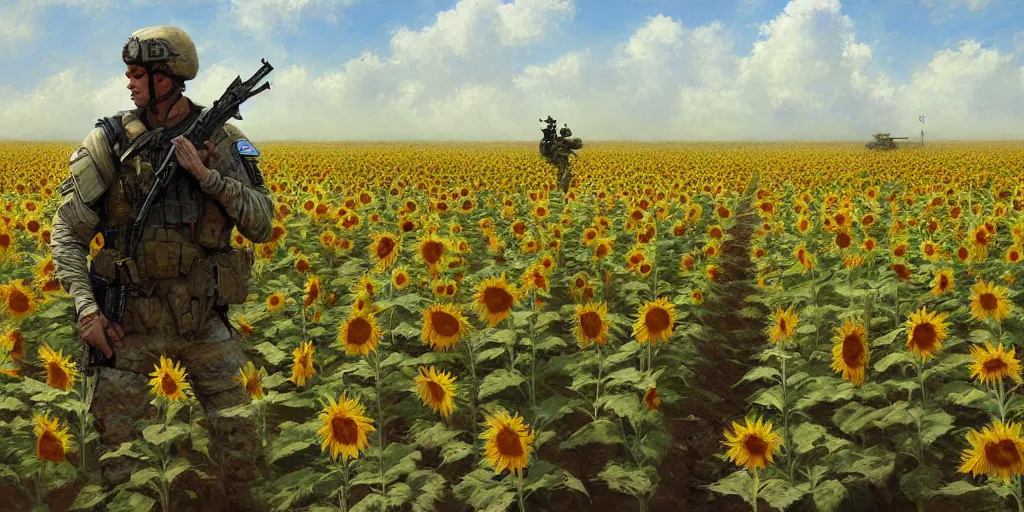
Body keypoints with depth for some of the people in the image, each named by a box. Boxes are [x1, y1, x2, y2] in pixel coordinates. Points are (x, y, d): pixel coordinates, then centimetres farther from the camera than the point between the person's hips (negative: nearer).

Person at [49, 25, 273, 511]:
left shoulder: (223, 141, -2)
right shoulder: (109, 143, -5)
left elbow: (262, 226, -8)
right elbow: (67, 234, -2)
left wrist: (206, 174, -20)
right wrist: (86, 308, -13)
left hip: (203, 317, 1)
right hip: (131, 319, -1)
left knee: (240, 438, 9)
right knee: (113, 448, 4)